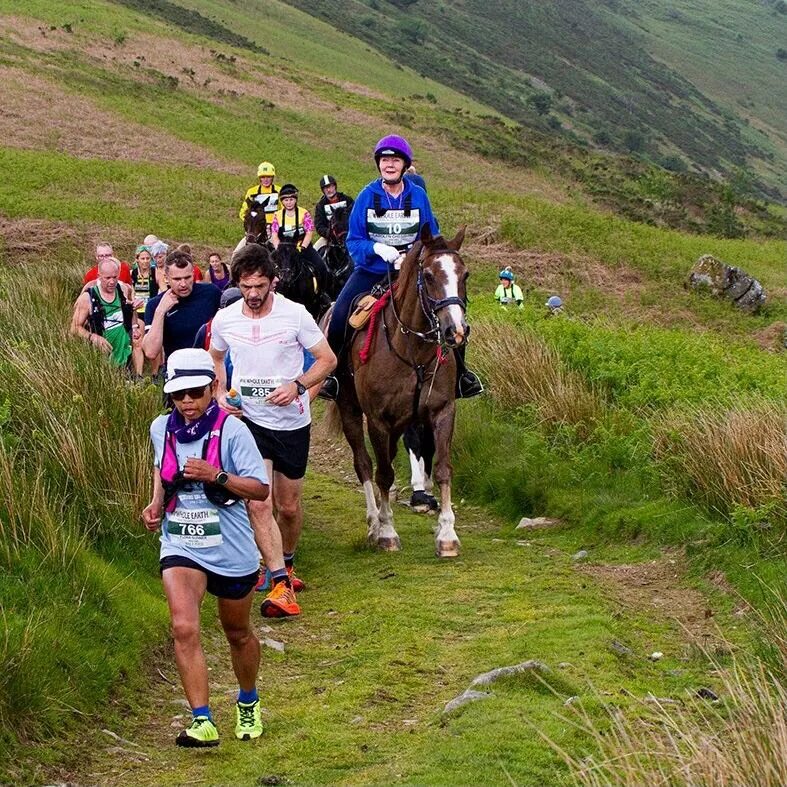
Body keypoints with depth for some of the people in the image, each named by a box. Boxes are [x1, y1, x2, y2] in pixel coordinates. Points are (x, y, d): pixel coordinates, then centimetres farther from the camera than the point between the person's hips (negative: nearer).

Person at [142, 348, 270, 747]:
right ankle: (203, 722, -22)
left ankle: (248, 704, 44)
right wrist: (156, 501, 6)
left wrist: (216, 476, -28)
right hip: (180, 547, 2)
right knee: (184, 628, -21)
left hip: (231, 550, -2)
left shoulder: (231, 430, -13)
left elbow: (260, 489, -14)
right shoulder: (161, 429, 1)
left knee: (238, 634, 18)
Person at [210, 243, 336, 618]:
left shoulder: (295, 315, -11)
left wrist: (297, 385, -19)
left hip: (291, 422, 0)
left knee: (289, 507, 13)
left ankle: (286, 563, 41)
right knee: (259, 504, -15)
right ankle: (281, 586, -14)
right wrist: (220, 395, -1)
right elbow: (215, 359, 17)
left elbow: (327, 359, -2)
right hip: (247, 419, 0)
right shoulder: (225, 319, -4)